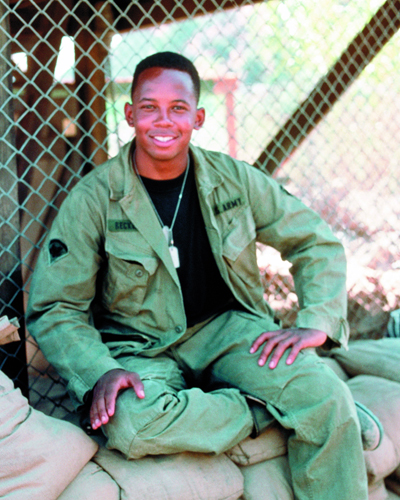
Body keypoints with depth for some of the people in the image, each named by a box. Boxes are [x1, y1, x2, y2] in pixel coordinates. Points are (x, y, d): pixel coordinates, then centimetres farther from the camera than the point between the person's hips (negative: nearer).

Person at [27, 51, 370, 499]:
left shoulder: (234, 179, 0)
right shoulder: (93, 200, -8)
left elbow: (317, 243, 8)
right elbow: (54, 309, -6)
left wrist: (317, 324, -9)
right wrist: (100, 372, -24)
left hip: (228, 328, 2)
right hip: (143, 350, -1)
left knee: (326, 397, -27)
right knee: (131, 423, -36)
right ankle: (269, 410, -16)